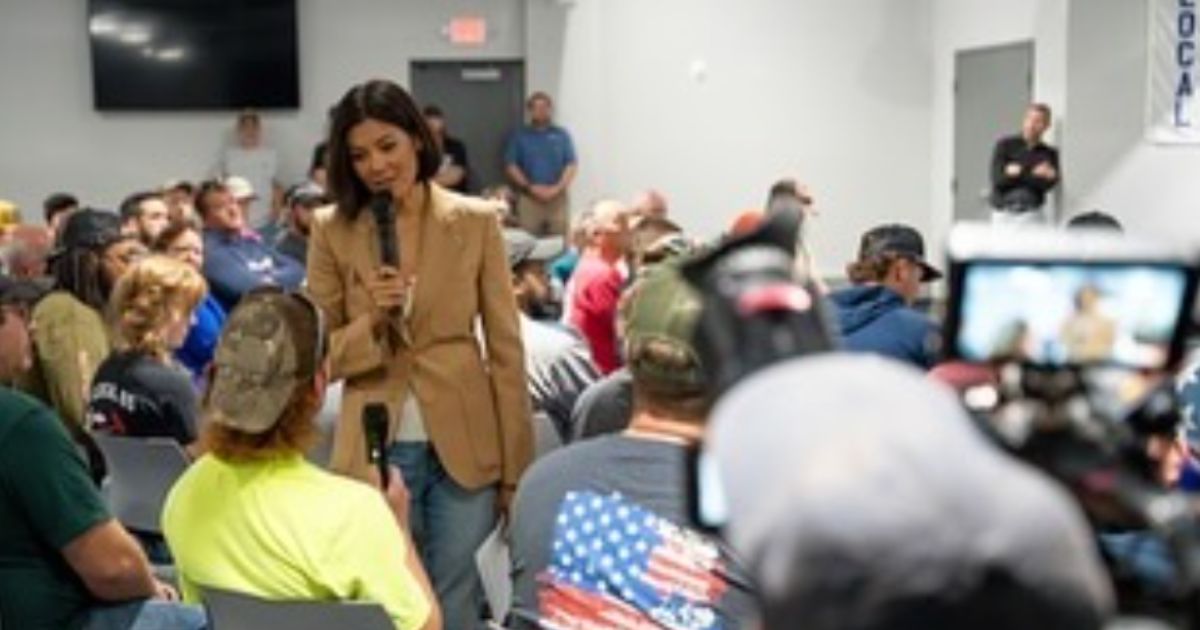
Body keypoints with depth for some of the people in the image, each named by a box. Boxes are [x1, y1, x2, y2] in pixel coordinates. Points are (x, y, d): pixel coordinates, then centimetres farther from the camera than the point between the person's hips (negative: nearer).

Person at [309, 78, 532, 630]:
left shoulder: (476, 221, -3)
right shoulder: (332, 229, -2)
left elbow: (506, 350, -1)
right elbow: (321, 357, 2)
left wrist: (516, 469, -3)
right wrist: (371, 324, -18)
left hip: (466, 447, 0)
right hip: (376, 451, 1)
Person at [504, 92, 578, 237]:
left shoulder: (562, 135, 10)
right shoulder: (519, 136, 9)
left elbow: (572, 165, 4)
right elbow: (511, 166, 4)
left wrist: (557, 188, -10)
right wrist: (530, 187, -8)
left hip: (558, 198, 1)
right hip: (529, 198, -1)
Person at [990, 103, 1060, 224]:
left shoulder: (1050, 153, 9)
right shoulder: (1005, 145, 5)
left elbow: (1048, 184, -4)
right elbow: (998, 179, -7)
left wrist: (1019, 173, -14)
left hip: (1032, 215, 1)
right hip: (1003, 213, 0)